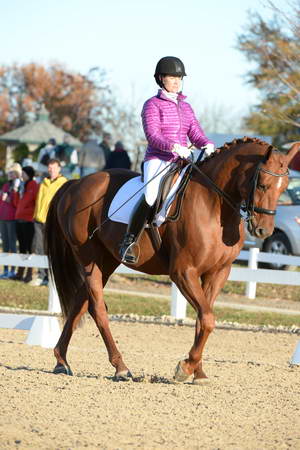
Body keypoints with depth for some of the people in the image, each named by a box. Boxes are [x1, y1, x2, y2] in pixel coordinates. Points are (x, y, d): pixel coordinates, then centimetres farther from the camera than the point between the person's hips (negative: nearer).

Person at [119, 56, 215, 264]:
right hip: (158, 160, -6)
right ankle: (129, 241, -22)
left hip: (182, 162, 6)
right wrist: (173, 146, -28)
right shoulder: (153, 105, 2)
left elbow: (196, 134, 13)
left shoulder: (186, 107, 20)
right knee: (152, 196, -33)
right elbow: (152, 136, -11)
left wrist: (207, 145, -11)